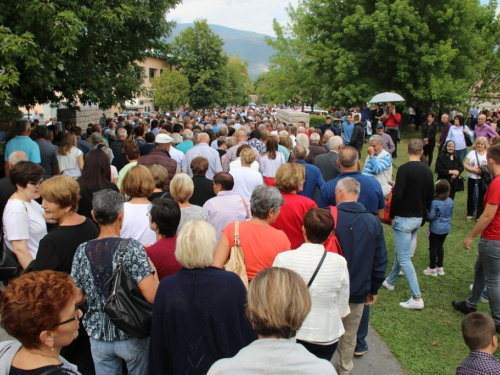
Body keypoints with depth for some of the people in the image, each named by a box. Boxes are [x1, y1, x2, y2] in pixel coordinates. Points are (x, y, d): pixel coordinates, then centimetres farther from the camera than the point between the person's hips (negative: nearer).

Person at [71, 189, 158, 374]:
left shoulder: (83, 251, -7)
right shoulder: (132, 248, -20)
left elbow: (76, 299, 0)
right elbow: (152, 296, -25)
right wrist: (153, 271, -8)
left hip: (98, 336, 3)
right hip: (132, 336, -3)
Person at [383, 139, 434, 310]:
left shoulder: (404, 169, -17)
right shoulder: (427, 171, 4)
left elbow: (397, 195, -22)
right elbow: (430, 196, 12)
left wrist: (392, 215, -8)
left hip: (403, 218, -8)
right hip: (418, 218, 8)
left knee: (404, 257, -4)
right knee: (401, 251, 23)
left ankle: (417, 298, -7)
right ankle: (390, 281, 41)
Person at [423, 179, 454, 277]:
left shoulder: (435, 202, -23)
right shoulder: (451, 202, -3)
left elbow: (431, 216, -21)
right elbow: (451, 214, 9)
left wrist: (425, 218, 0)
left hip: (435, 228, -6)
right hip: (446, 228, 6)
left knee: (433, 247, 6)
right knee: (440, 246, 18)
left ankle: (432, 269, 15)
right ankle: (440, 267, 26)